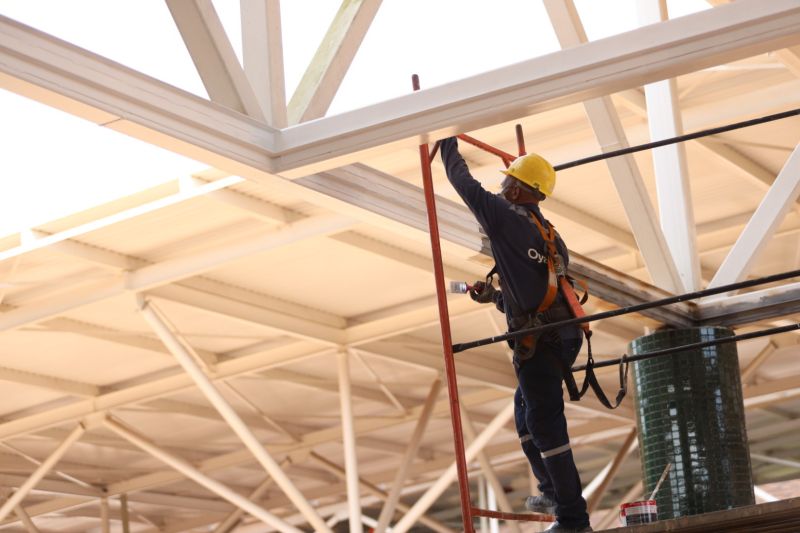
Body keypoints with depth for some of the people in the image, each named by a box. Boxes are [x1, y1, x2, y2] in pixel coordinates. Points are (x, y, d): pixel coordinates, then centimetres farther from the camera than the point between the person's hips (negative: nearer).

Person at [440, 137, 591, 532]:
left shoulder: (505, 217, -5)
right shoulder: (550, 236, 19)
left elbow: (464, 182, 6)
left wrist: (448, 144, 22)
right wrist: (495, 296, 26)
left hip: (537, 340, -9)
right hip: (564, 336, 9)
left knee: (546, 425, -6)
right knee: (526, 409, 25)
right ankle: (554, 493, 31)